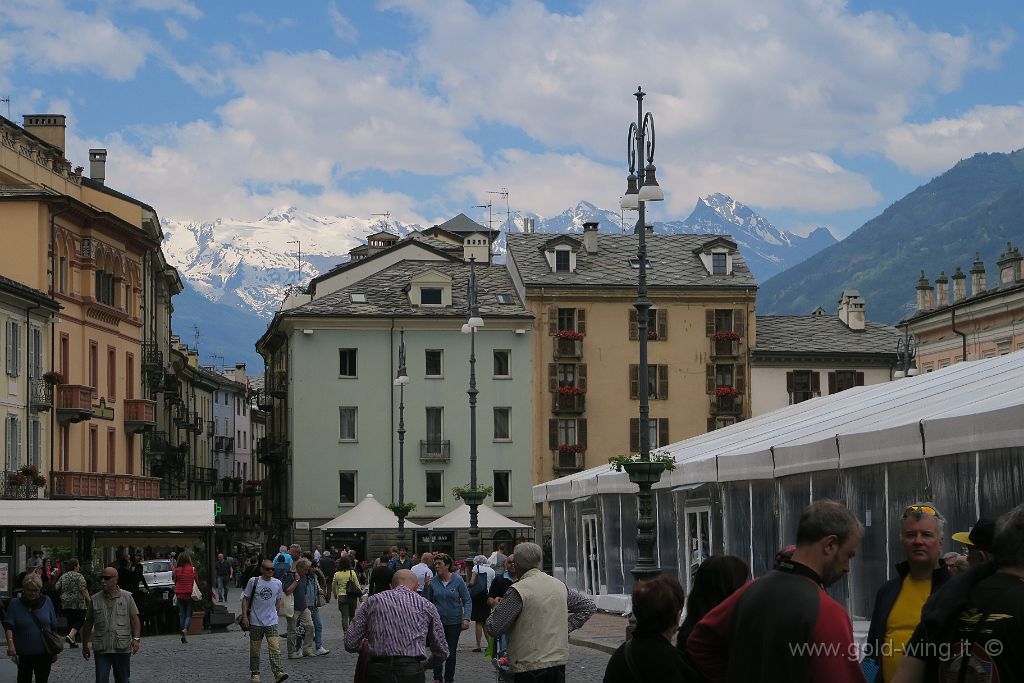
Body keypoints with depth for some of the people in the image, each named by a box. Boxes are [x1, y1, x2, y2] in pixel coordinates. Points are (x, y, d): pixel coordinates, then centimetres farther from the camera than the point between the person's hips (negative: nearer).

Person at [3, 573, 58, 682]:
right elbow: (8, 626, -10)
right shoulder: (15, 603, -2)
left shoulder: (47, 602, 3)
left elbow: (54, 627, 9)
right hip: (23, 653, 0)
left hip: (43, 653, 0)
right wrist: (10, 644, -27)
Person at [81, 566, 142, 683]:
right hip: (101, 650, 0)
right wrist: (85, 645, 12)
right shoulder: (95, 599, 6)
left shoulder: (127, 597, 3)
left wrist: (136, 638, -11)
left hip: (122, 648, 0)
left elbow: (135, 620, 1)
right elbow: (88, 624, 12)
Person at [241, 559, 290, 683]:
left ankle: (278, 673, -19)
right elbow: (246, 599, 0)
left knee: (275, 648, -13)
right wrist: (245, 616, -6)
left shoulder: (277, 583, 3)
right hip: (255, 622, -1)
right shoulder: (253, 581, -4)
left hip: (272, 622, 1)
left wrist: (272, 610, 9)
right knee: (254, 649, 8)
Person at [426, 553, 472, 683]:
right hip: (437, 621, 1)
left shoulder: (458, 580, -6)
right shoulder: (433, 582, 0)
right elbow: (429, 602, 9)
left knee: (451, 652, 7)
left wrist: (466, 618, -14)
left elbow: (467, 601, -3)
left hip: (454, 622, -1)